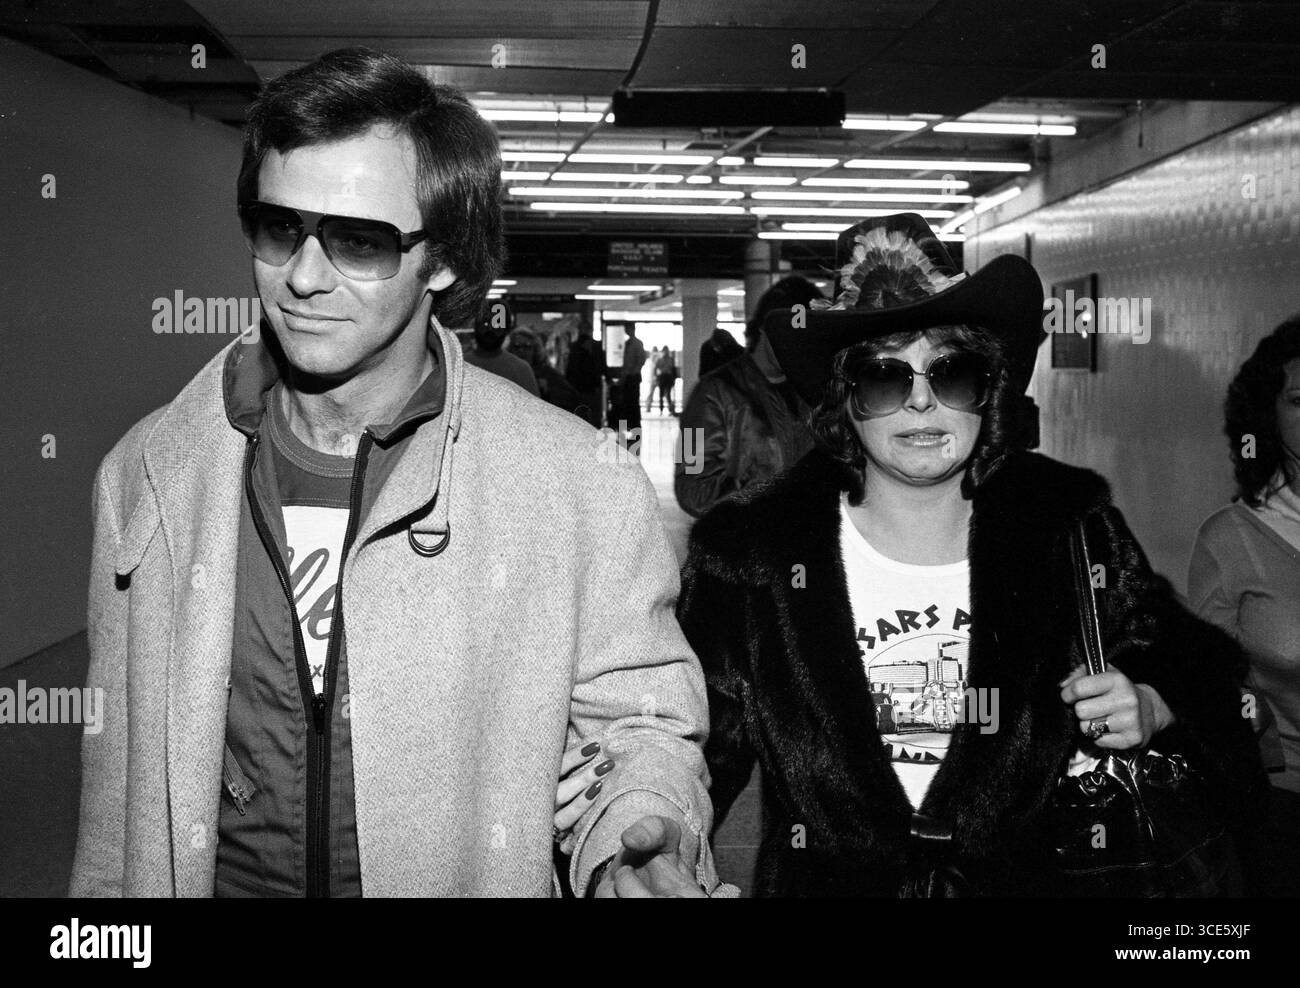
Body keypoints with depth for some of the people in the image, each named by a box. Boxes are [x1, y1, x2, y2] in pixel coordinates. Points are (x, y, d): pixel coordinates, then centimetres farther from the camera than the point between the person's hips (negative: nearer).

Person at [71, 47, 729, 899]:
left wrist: (632, 848, -26)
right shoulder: (148, 475, -9)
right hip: (225, 879, 2)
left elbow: (636, 724, -8)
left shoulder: (587, 489, -18)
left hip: (472, 878, -2)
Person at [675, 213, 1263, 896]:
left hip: (1019, 875, 5)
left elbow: (1193, 669, 14)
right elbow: (697, 756, -2)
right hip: (821, 877, -4)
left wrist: (1151, 709, -6)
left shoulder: (1072, 529, 1)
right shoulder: (747, 553, -4)